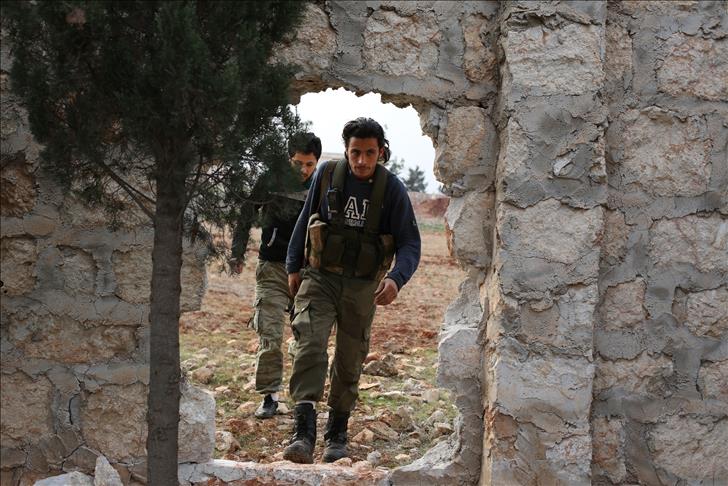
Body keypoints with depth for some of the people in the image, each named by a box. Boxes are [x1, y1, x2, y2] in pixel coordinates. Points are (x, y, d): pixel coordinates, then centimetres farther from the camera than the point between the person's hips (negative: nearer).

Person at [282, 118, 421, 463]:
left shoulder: (392, 189, -8)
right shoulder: (327, 175, -4)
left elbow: (410, 243, -8)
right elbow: (305, 220, 10)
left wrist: (396, 279, -27)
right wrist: (293, 266, 11)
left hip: (362, 286, 1)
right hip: (320, 277, 0)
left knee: (349, 361, 10)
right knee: (310, 345, -21)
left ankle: (337, 435, 29)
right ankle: (303, 433, -28)